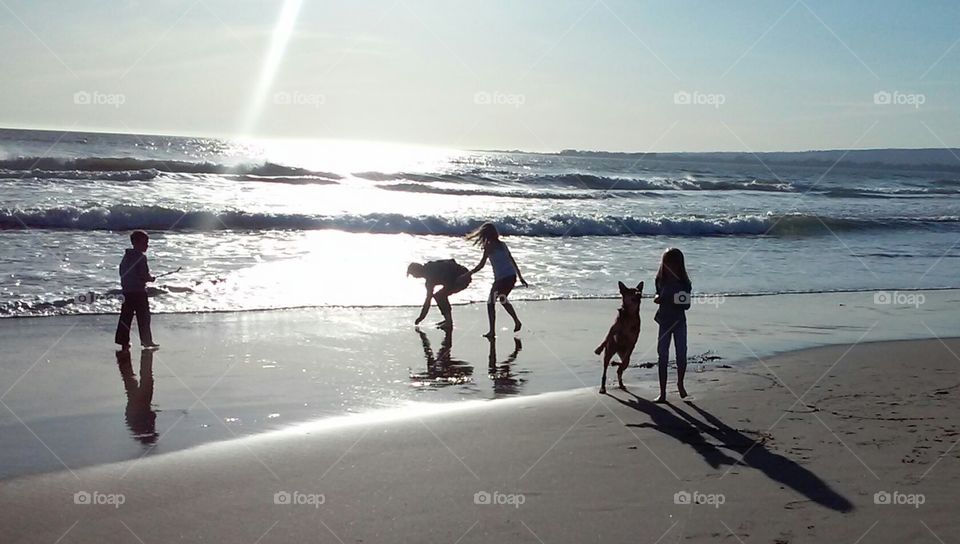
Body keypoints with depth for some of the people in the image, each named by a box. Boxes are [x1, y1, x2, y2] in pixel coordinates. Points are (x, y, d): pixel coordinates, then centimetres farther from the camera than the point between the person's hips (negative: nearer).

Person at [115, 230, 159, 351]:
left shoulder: (126, 256, 11)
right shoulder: (141, 257, -14)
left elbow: (122, 272, 15)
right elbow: (144, 276, -18)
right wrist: (151, 278, 1)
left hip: (126, 290, 7)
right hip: (139, 291, -7)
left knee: (125, 317, 9)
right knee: (143, 317, 3)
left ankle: (123, 341, 10)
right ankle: (146, 341, 8)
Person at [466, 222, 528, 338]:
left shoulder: (489, 247, -7)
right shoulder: (502, 244, 13)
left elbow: (481, 265, -10)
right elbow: (513, 261, 17)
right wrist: (520, 277, 23)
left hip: (502, 279, -8)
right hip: (512, 276, 8)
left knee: (491, 303, 4)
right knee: (503, 300, 29)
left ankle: (492, 331, 1)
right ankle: (517, 322, 30)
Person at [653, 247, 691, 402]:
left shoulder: (684, 282, -9)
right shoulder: (661, 280, -3)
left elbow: (687, 305, -5)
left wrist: (681, 302, -27)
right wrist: (657, 298, -9)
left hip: (679, 321, -1)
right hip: (664, 322, 1)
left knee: (682, 355, 0)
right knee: (662, 357, 0)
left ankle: (680, 383, 29)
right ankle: (662, 393, 6)